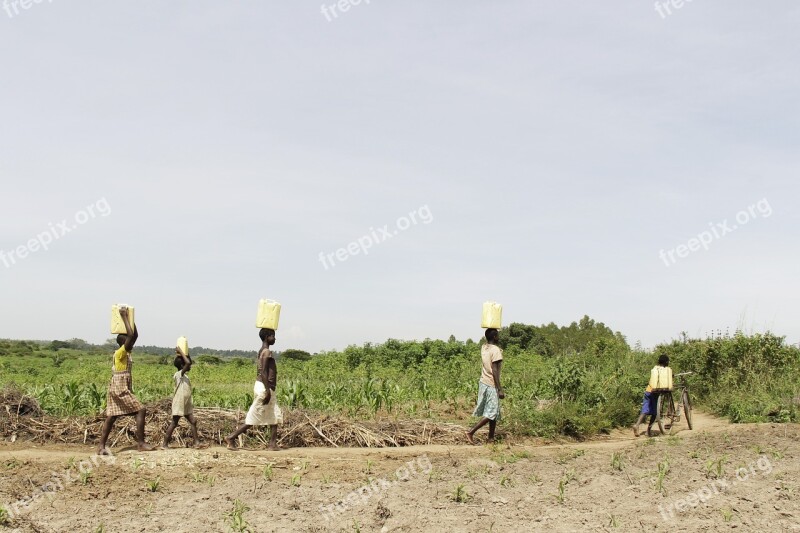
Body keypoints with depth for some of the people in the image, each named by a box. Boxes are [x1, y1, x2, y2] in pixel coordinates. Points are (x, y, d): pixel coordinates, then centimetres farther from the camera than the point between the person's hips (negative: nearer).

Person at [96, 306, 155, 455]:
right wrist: (124, 317, -18)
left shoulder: (127, 352, 12)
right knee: (141, 410, -11)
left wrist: (129, 318, 13)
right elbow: (131, 335, -24)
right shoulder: (120, 353, -12)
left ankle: (101, 446, 9)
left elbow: (135, 335, 16)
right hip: (120, 389, -10)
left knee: (111, 417, 8)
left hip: (118, 389, 10)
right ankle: (140, 443, -12)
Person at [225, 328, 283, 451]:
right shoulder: (267, 352, -15)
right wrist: (267, 391, -24)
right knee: (253, 418, -4)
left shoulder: (262, 351, 14)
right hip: (264, 388, -10)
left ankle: (273, 444, 10)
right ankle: (231, 438, 2)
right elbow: (263, 372, -22)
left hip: (267, 388, 10)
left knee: (275, 416, 10)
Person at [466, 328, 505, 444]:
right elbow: (494, 371, -21)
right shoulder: (496, 350, -17)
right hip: (491, 385, -8)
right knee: (491, 414, -3)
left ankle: (491, 438, 16)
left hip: (483, 383, 8)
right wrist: (500, 390, -20)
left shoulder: (484, 347, 5)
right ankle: (471, 432, -9)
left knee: (494, 413, 14)